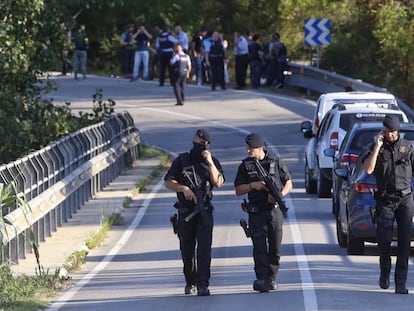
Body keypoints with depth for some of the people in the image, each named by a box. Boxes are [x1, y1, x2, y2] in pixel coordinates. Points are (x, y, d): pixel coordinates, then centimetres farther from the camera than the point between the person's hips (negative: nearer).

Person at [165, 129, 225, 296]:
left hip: (204, 212, -1)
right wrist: (184, 189, -12)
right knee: (187, 250, 10)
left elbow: (218, 182, -8)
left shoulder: (212, 161, 6)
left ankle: (202, 284, -16)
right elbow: (168, 182, 4)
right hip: (185, 212, 1)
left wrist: (210, 163, -15)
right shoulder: (181, 160, 6)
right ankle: (190, 282, 26)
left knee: (204, 248, -13)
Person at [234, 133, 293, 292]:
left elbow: (289, 183, 9)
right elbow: (238, 190, 7)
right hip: (256, 212, -1)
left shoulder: (275, 162, 3)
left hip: (275, 210, 1)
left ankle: (272, 278, 19)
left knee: (275, 248, 7)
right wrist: (253, 186, -11)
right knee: (259, 248, -13)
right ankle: (262, 280, -22)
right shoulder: (245, 165, 6)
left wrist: (280, 194, -10)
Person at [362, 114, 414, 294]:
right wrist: (377, 147, -11)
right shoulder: (376, 148, 5)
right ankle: (385, 273, 20)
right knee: (384, 240, -8)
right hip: (385, 201, -1)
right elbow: (368, 169, -10)